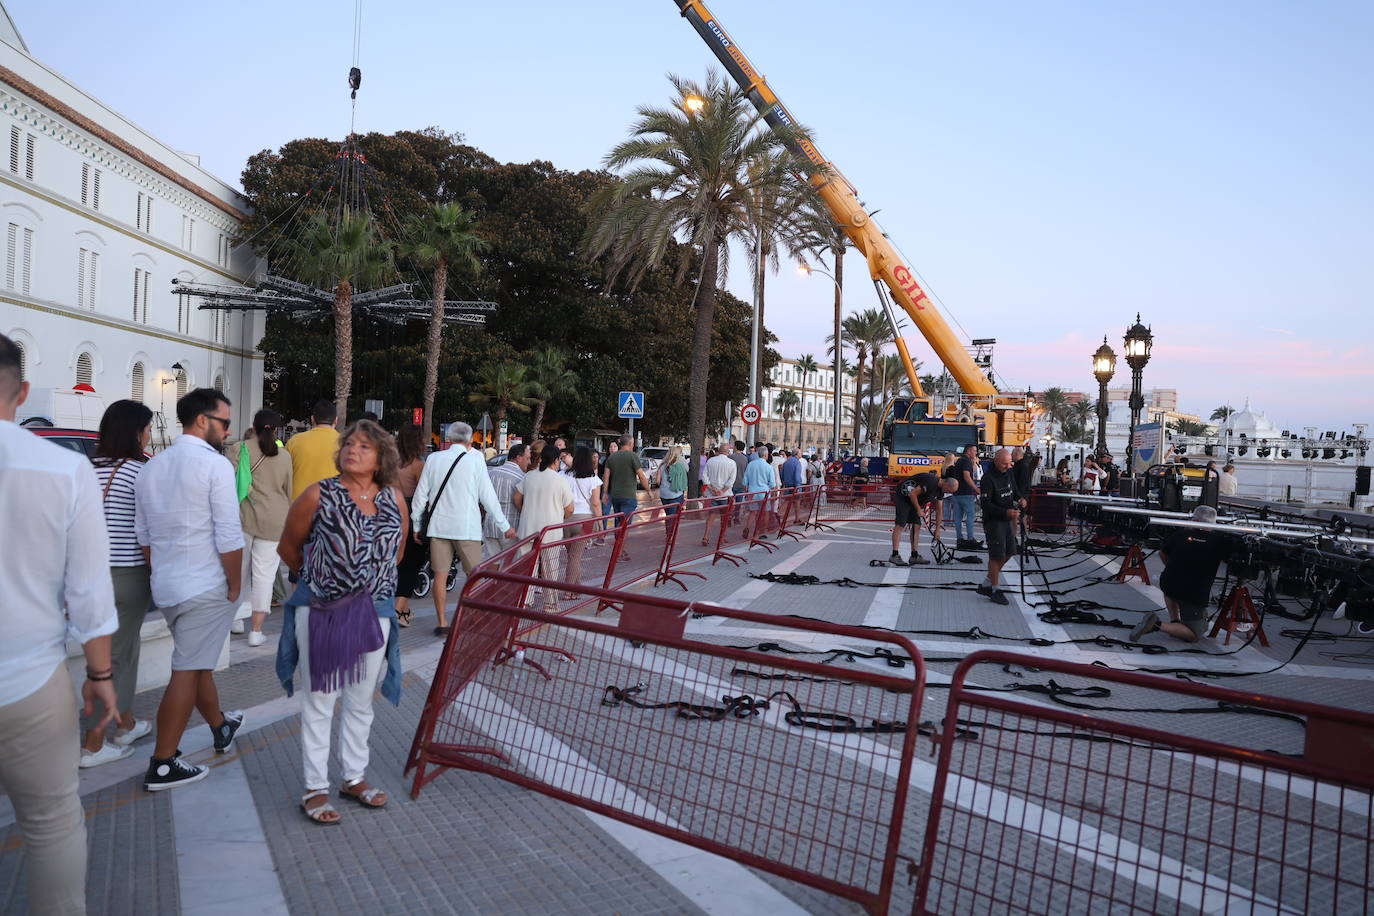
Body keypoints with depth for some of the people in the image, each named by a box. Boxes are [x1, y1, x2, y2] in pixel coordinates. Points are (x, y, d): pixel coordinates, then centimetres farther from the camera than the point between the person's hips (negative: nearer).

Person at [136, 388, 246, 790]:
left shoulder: (152, 467, 9)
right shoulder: (214, 464, -14)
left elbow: (144, 535, 12)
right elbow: (229, 537, -18)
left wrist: (162, 576, 19)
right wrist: (235, 586, -7)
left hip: (166, 586, 8)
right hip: (205, 588, -8)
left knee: (198, 663, 22)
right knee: (187, 673, 0)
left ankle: (221, 727, 41)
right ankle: (163, 765, 6)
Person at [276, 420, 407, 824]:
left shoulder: (394, 499, 1)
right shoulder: (318, 495, -9)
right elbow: (289, 547, 3)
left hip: (373, 611, 4)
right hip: (321, 612, -3)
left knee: (361, 700, 15)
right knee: (319, 701, 6)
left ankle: (354, 778, 31)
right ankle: (315, 789, 18)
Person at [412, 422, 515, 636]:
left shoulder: (434, 459, 2)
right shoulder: (475, 461, -6)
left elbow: (421, 494, 6)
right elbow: (488, 497, -4)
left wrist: (416, 525, 17)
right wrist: (505, 526, 5)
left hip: (438, 525, 3)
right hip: (467, 528, -3)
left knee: (440, 575, 7)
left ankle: (442, 623, 10)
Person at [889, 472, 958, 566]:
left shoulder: (940, 490, 2)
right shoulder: (931, 482, -28)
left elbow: (939, 510, 12)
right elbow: (912, 494, -27)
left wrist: (937, 529, 15)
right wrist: (918, 510, -15)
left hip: (913, 500, 10)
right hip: (902, 497, -10)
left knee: (916, 526, 3)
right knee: (900, 525, -14)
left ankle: (914, 556, 5)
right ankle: (894, 556, -17)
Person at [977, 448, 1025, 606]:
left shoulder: (1009, 473, 5)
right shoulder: (988, 479, -19)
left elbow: (1014, 490, 20)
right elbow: (985, 503, -21)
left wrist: (1020, 498, -3)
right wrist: (1006, 512, -31)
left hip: (1007, 520, 8)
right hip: (993, 521, -8)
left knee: (1008, 552, 11)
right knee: (997, 556, -3)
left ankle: (986, 585, 23)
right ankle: (995, 590, 9)